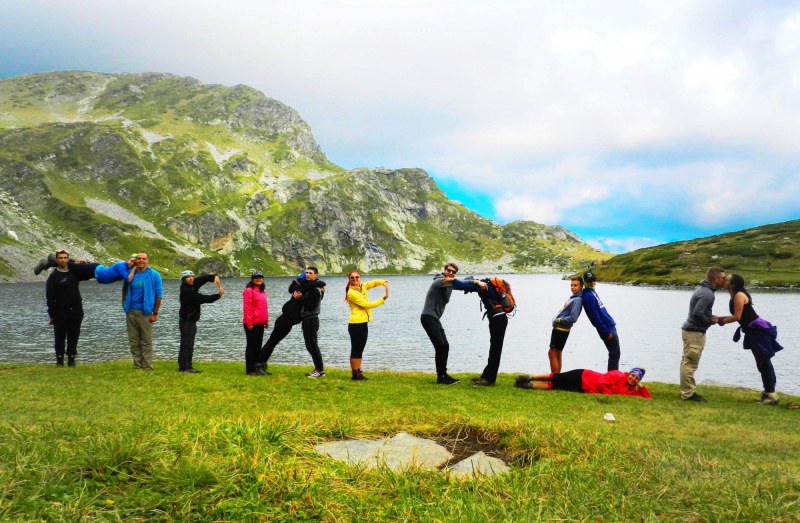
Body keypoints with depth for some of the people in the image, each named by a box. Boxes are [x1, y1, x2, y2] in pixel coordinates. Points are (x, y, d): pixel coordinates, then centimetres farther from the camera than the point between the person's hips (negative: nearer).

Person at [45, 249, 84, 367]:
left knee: (73, 337, 6)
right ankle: (59, 359, 12)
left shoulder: (74, 272, 8)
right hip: (60, 312, -3)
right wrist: (52, 314, -10)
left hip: (76, 311, 3)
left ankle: (71, 358, 13)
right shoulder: (53, 276, -4)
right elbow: (50, 297, -6)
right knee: (60, 337, 3)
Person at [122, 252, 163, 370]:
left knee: (146, 342, 2)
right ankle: (137, 366, 18)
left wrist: (155, 313, -5)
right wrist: (124, 307, 11)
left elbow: (158, 295, -3)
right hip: (130, 312, 4)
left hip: (145, 312, -4)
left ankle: (147, 367, 7)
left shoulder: (154, 275, -4)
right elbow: (124, 291, 18)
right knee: (134, 342, 9)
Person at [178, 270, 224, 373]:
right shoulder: (186, 291, -19)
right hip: (186, 321, -10)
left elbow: (203, 278, 8)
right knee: (186, 344, -9)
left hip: (191, 321, 10)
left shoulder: (192, 286, 9)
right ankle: (183, 367, -6)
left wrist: (214, 277, -13)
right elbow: (202, 298, -22)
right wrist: (218, 295, -17)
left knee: (189, 345, 13)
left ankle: (188, 367, 18)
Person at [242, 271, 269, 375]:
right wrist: (249, 323, -18)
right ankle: (250, 370, 6)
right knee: (251, 346, -1)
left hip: (260, 323, 8)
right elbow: (247, 308, -14)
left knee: (258, 346, 13)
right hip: (252, 323, -8)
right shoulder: (249, 290, -10)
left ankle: (258, 368, 21)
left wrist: (266, 321, 14)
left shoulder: (263, 291, 15)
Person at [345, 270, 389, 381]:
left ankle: (358, 373, 18)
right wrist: (383, 299, -11)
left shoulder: (362, 287, 10)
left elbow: (374, 282, 17)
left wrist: (385, 283, -6)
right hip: (356, 324, -8)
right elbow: (367, 305, -14)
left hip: (363, 323, 8)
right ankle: (355, 374, 3)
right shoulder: (351, 292, -13)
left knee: (360, 350, 12)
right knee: (356, 350, -3)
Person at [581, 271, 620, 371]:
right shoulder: (588, 296, -17)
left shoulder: (592, 292, 12)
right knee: (615, 354, -4)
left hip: (610, 327, 9)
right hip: (607, 329, -9)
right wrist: (606, 332, -18)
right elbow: (595, 317, -20)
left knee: (614, 354, 14)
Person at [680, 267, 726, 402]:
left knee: (687, 362, 14)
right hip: (695, 332, -10)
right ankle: (688, 394, -2)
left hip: (690, 330, 10)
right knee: (690, 363, -6)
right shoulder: (707, 294, -18)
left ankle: (687, 391, 22)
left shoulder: (702, 289, 14)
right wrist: (710, 321, -9)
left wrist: (710, 317, 8)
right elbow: (697, 313, -25)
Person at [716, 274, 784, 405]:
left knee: (764, 363, -5)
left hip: (759, 330, -10)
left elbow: (737, 317, -20)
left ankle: (771, 395, 0)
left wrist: (722, 321, -7)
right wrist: (720, 318, 10)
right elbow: (737, 316, 14)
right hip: (754, 331, 10)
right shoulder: (735, 296, 12)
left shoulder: (739, 295, -17)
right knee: (763, 363, 15)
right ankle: (768, 392, 24)